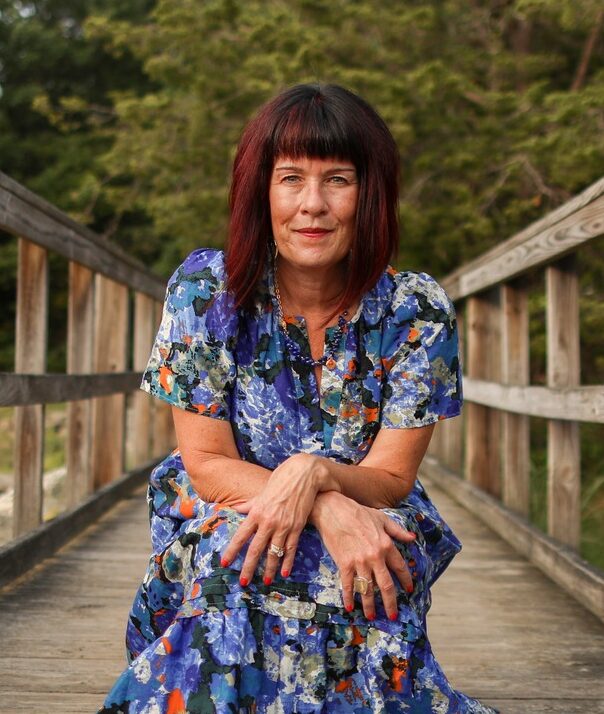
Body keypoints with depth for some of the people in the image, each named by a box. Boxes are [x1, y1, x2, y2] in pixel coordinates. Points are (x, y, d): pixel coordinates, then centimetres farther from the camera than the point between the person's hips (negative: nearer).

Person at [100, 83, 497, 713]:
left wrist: (315, 472, -33)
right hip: (220, 527, 0)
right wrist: (327, 510, -29)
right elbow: (208, 465, -11)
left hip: (371, 533, 1)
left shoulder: (415, 312, -11)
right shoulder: (204, 290, -12)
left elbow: (390, 480, -9)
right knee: (240, 559, -33)